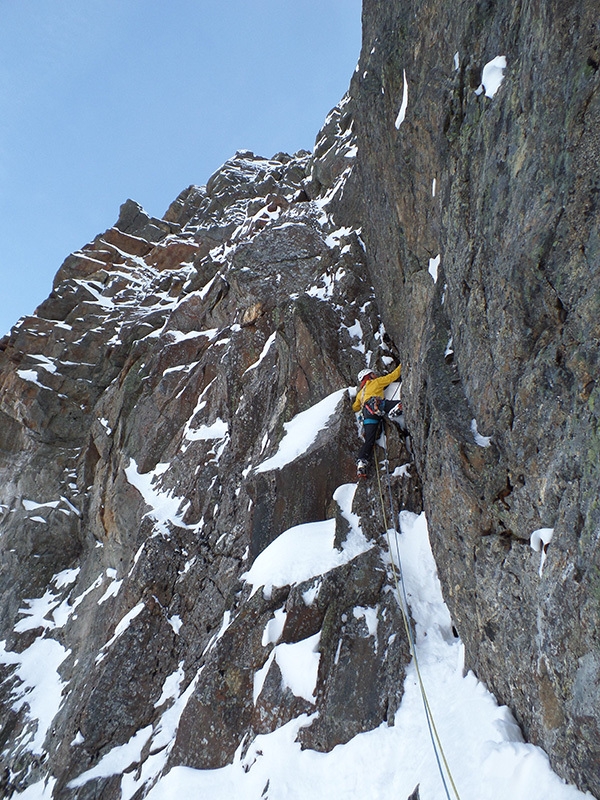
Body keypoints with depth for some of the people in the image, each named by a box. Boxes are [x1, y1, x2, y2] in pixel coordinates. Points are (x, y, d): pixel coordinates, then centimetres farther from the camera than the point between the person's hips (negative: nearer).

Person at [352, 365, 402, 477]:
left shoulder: (360, 393, 39)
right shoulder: (376, 382, 24)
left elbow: (355, 408, 45)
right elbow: (393, 376, 24)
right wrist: (401, 366, 37)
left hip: (367, 414, 5)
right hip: (375, 404, -5)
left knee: (369, 441, 0)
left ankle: (361, 464, -13)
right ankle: (394, 410, -44)